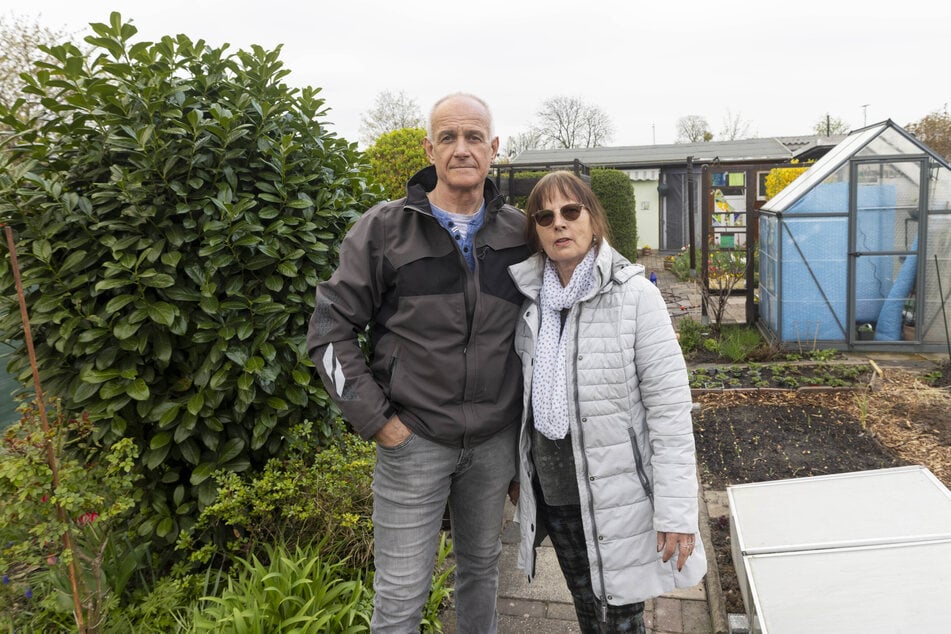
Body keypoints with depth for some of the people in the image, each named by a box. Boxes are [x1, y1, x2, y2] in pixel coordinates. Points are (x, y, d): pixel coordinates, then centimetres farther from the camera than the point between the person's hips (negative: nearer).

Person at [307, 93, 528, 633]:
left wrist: (527, 432, 10)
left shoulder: (519, 233, 1)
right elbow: (331, 328, -5)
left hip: (496, 441, 3)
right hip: (414, 439, -3)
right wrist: (375, 419, -10)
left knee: (482, 567, 22)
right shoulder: (385, 229, -7)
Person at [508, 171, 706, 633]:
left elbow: (670, 408, -14)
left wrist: (677, 512, -16)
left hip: (615, 496, -4)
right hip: (551, 492, 5)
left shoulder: (635, 295, -12)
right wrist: (519, 473, 13)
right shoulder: (530, 301, 1)